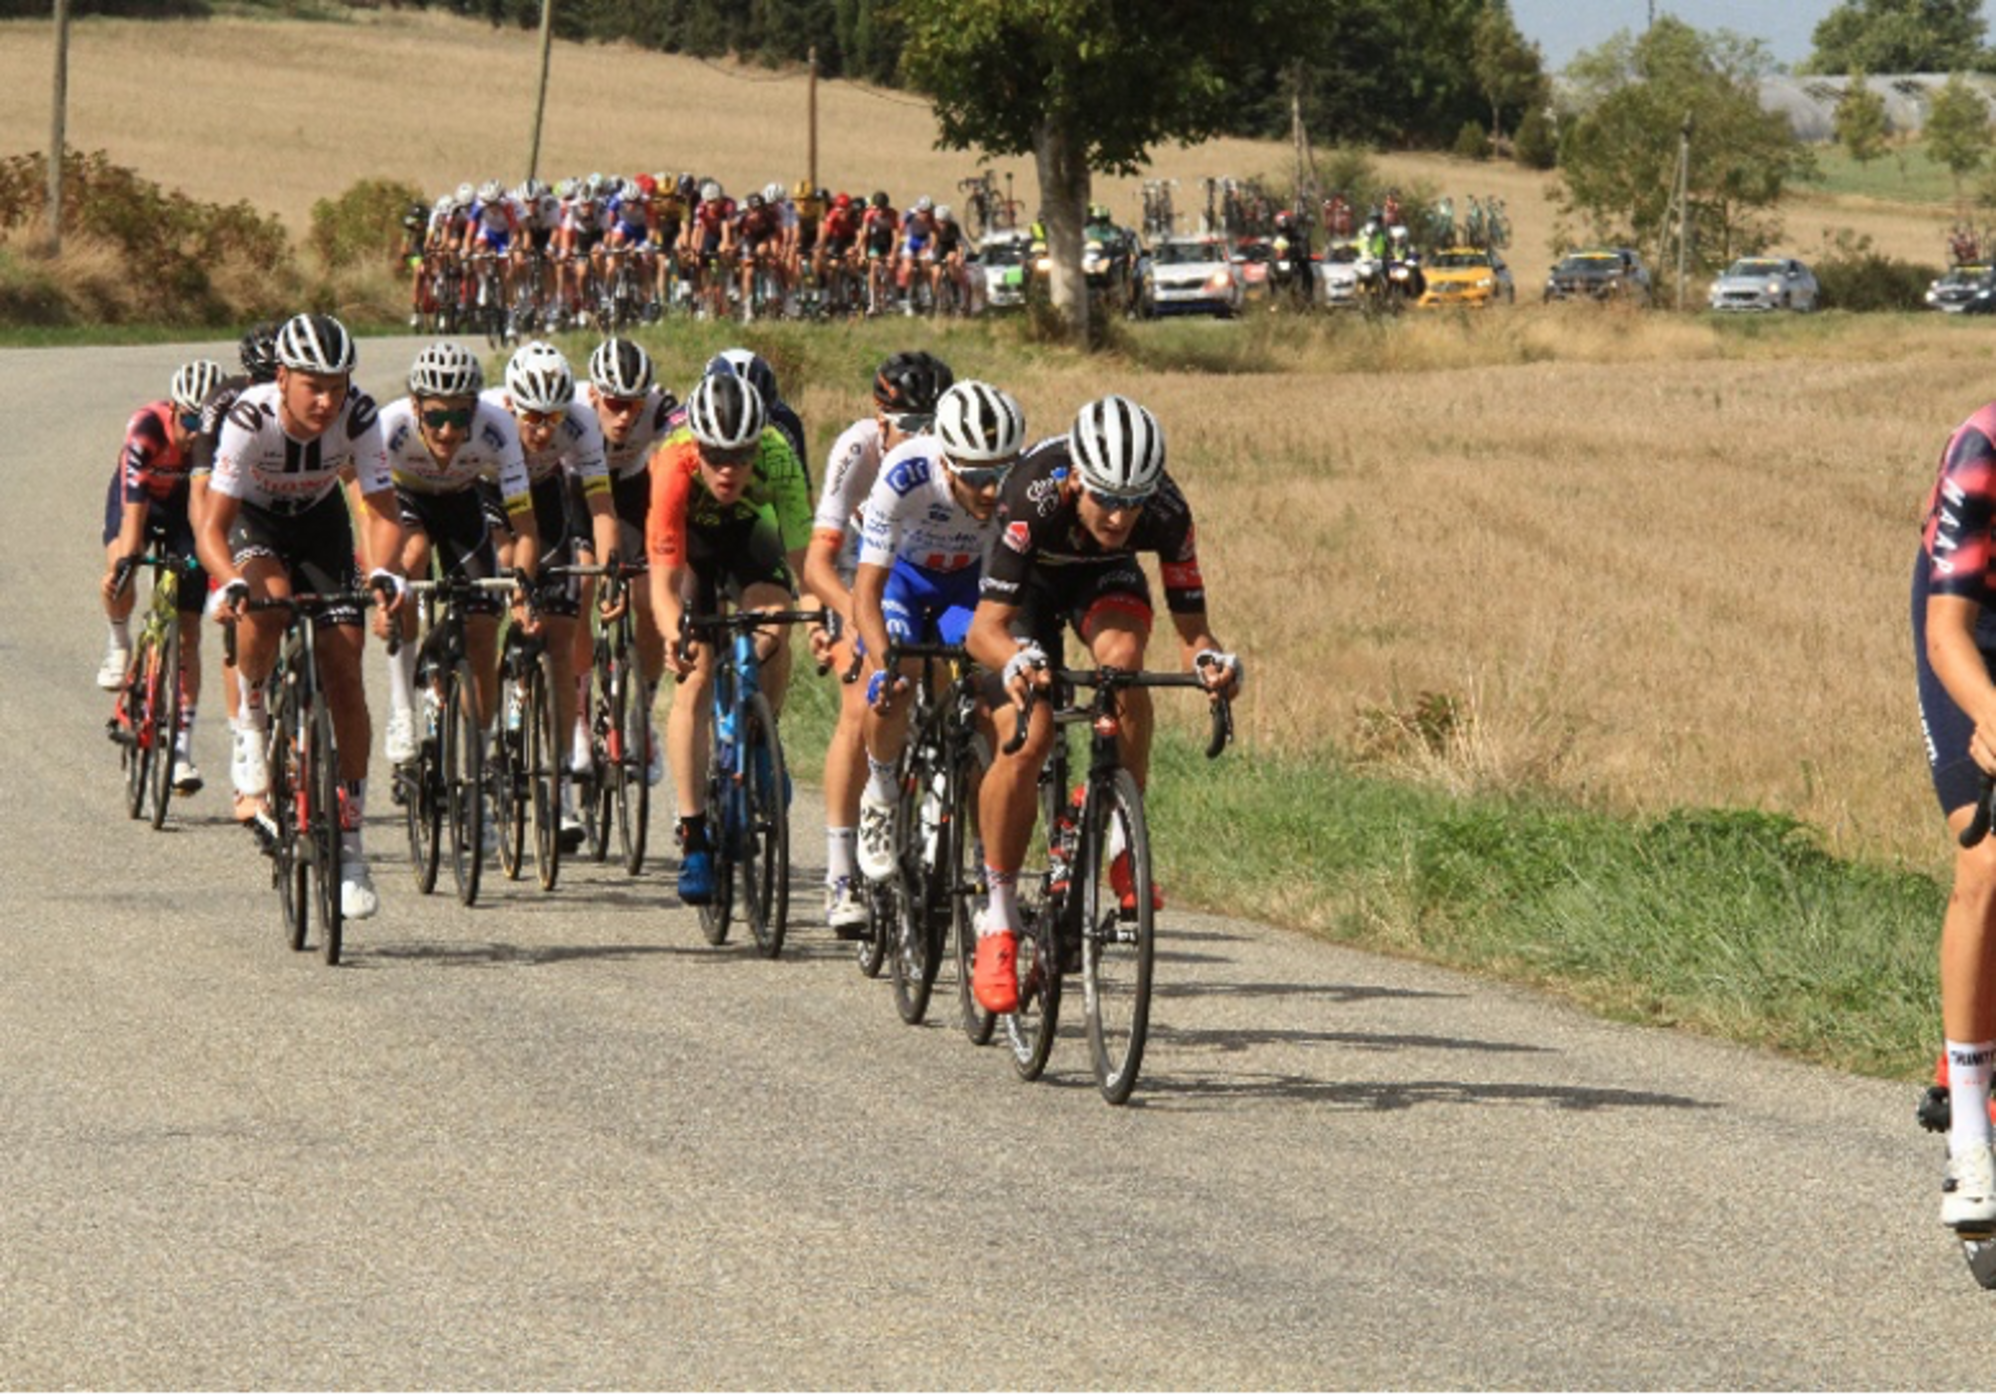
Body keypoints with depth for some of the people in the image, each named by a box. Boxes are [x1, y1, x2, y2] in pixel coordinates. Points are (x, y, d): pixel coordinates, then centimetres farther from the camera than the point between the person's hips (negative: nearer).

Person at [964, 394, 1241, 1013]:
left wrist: (1209, 659, -49)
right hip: (1031, 582, -2)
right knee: (1023, 743, -18)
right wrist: (1018, 662, -62)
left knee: (1122, 655, -33)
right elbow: (985, 628, -40)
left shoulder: (1166, 513, -33)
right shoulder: (1035, 498, -40)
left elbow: (1191, 625, -26)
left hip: (1105, 577, 2)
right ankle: (999, 921, -2)